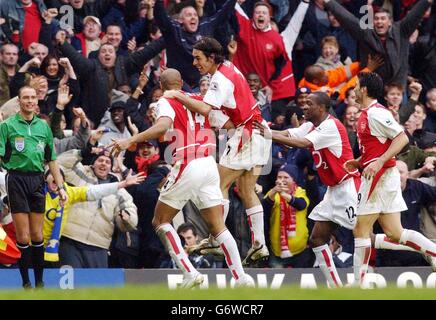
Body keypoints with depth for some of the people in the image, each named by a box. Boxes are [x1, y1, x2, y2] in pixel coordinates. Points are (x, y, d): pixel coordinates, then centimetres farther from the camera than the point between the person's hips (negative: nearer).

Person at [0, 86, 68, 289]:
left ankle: (39, 281, 12)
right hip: (17, 179, -4)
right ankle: (25, 282, 1)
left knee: (38, 235, 5)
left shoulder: (43, 126, 14)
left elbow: (51, 160, 17)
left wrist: (60, 187, 14)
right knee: (23, 237, -5)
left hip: (37, 179, 4)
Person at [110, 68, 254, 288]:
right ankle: (241, 276, -4)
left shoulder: (167, 102, 0)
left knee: (160, 222, 8)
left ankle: (189, 273, -4)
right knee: (218, 227, 8)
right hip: (210, 166, 5)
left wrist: (130, 141, -27)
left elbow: (163, 126, -22)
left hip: (187, 167, -5)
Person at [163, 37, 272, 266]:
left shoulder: (221, 78, -17)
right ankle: (259, 244, 5)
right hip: (257, 131, 10)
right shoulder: (228, 68, 12)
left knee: (221, 185, -5)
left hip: (246, 134, -10)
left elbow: (205, 109, -30)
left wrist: (177, 95, -24)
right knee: (247, 190, 9)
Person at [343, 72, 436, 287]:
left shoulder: (375, 113, -13)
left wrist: (379, 163, -26)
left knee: (360, 229, -3)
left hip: (380, 177, -10)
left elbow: (402, 138, -20)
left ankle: (358, 285, 1)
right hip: (386, 178, 10)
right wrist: (359, 162, 18)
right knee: (395, 234, 6)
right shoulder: (367, 114, 17)